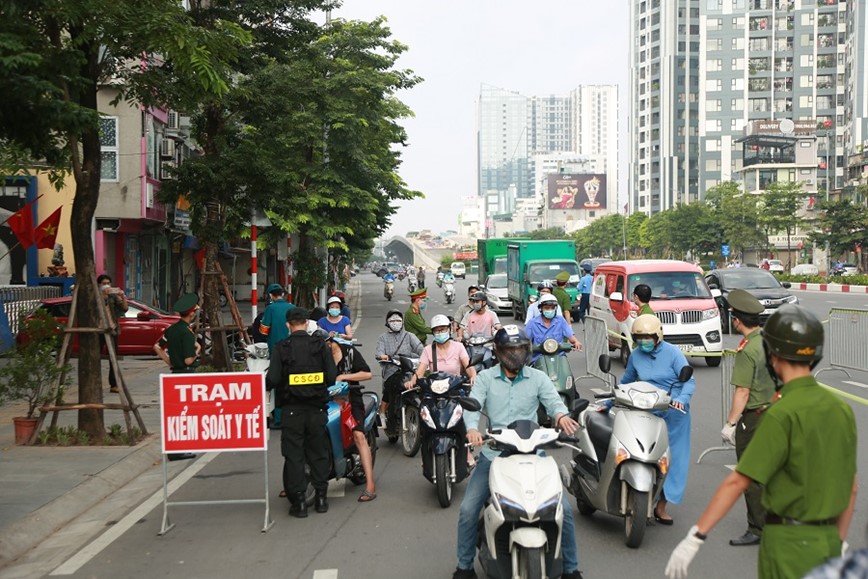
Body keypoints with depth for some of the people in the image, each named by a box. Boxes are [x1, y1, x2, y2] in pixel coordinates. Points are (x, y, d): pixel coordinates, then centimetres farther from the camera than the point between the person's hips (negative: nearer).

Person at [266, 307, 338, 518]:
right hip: (317, 406, 2)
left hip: (292, 408, -2)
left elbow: (272, 380, -12)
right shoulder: (321, 344, -3)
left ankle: (298, 501, 6)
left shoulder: (281, 348, -8)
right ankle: (321, 496, 18)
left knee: (293, 453, 6)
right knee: (318, 451, 14)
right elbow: (332, 376, -5)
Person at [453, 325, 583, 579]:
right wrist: (472, 428, -32)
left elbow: (553, 400, -7)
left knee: (564, 508, -7)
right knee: (468, 510, -9)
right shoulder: (485, 377, 4)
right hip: (494, 453, 0)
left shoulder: (538, 378, 6)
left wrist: (561, 415, -33)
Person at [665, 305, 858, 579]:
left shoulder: (782, 414, -20)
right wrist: (837, 543, 20)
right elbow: (850, 488, 9)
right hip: (828, 541, 7)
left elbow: (737, 482, -22)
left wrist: (695, 538, -19)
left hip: (790, 543, -7)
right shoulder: (842, 409, 2)